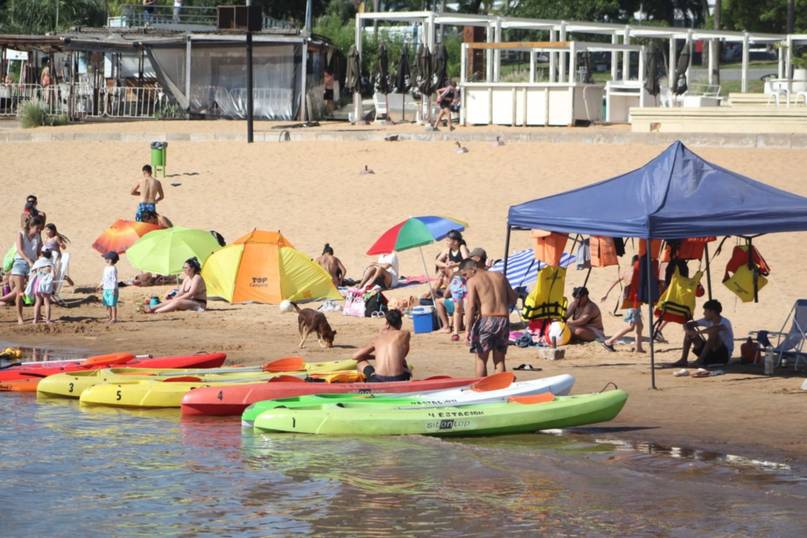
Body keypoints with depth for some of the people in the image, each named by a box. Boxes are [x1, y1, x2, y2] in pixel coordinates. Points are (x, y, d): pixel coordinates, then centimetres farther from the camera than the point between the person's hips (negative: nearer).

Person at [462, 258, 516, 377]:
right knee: (499, 361, 11)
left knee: (481, 359, 7)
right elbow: (513, 299, 14)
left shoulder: (472, 281, -2)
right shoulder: (500, 276, 14)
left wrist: (468, 329, -13)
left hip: (486, 319, -5)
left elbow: (470, 306, -13)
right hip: (504, 320, 5)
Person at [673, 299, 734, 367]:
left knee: (713, 333, -33)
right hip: (710, 354, 7)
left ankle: (700, 360, -29)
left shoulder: (725, 322, -18)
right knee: (689, 331, 1)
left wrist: (698, 332, -33)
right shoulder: (707, 321, 2)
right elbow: (687, 325, 3)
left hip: (724, 355, -7)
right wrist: (688, 331, -21)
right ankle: (683, 360, -5)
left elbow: (715, 328, -42)